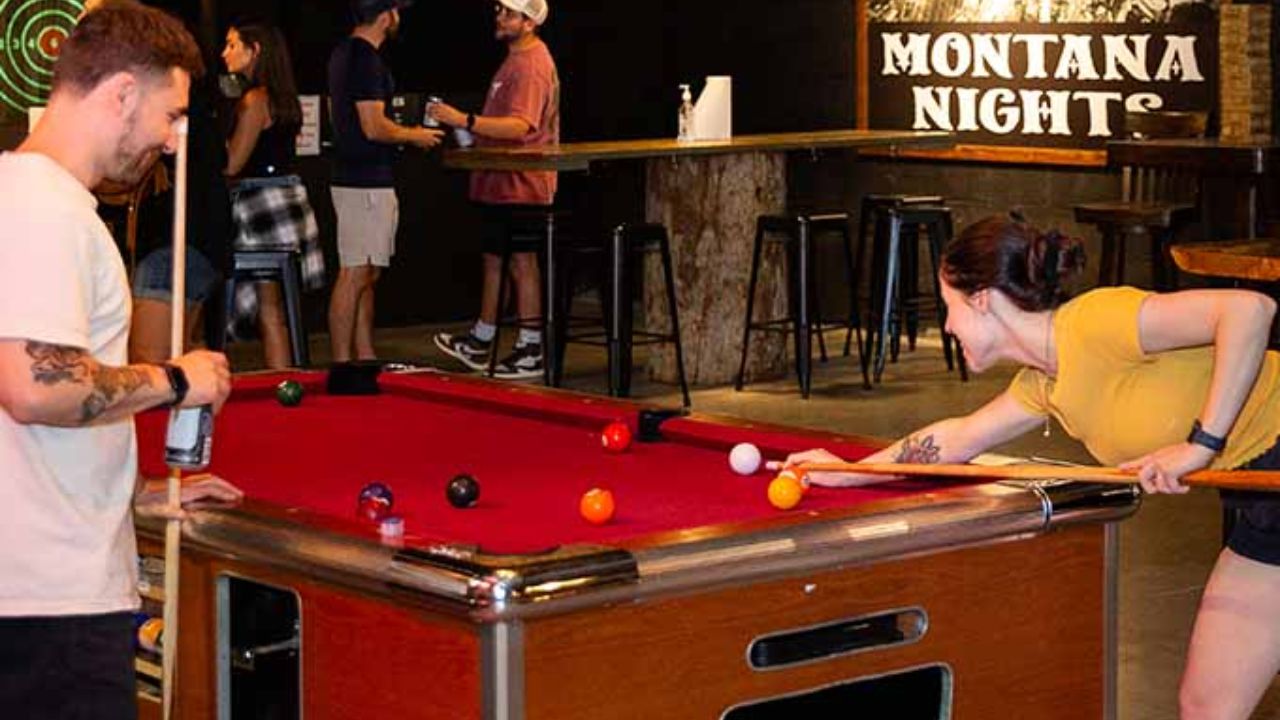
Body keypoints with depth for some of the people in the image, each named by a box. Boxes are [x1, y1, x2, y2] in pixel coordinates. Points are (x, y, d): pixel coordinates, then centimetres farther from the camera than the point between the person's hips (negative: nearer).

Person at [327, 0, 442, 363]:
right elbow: (374, 127, -21)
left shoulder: (343, 53, 15)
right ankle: (341, 362, -7)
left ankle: (365, 357, 17)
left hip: (353, 178, 10)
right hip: (366, 183, -10)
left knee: (365, 275, 13)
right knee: (355, 274, -8)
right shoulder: (366, 59, -16)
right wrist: (414, 136, -4)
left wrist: (403, 133, 23)